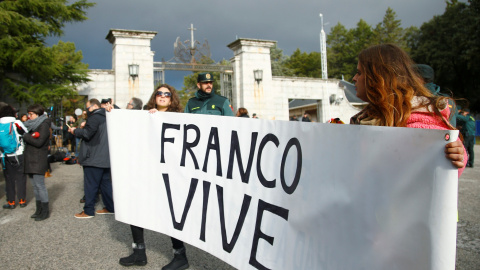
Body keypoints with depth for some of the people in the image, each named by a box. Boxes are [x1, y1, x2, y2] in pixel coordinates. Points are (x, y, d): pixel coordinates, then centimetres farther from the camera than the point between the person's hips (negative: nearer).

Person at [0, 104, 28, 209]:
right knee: (21, 178, 7)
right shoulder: (16, 123, -7)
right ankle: (22, 200, 13)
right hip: (19, 155, -2)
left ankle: (11, 202, 15)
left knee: (9, 179, 10)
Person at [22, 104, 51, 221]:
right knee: (35, 186, 12)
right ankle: (39, 209, 20)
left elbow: (39, 142, -18)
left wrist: (26, 136, -9)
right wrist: (31, 137, -5)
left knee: (40, 185, -5)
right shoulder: (32, 125, 18)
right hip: (30, 160, 8)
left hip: (38, 161, -8)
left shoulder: (44, 125, -9)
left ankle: (45, 211, 2)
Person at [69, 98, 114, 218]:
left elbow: (86, 134, -19)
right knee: (106, 183, 14)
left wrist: (75, 131, -2)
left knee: (90, 185, -1)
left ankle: (88, 211, 6)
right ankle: (110, 207, 18)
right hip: (106, 158, 9)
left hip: (94, 158, -9)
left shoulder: (94, 117, -13)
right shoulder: (106, 117, 16)